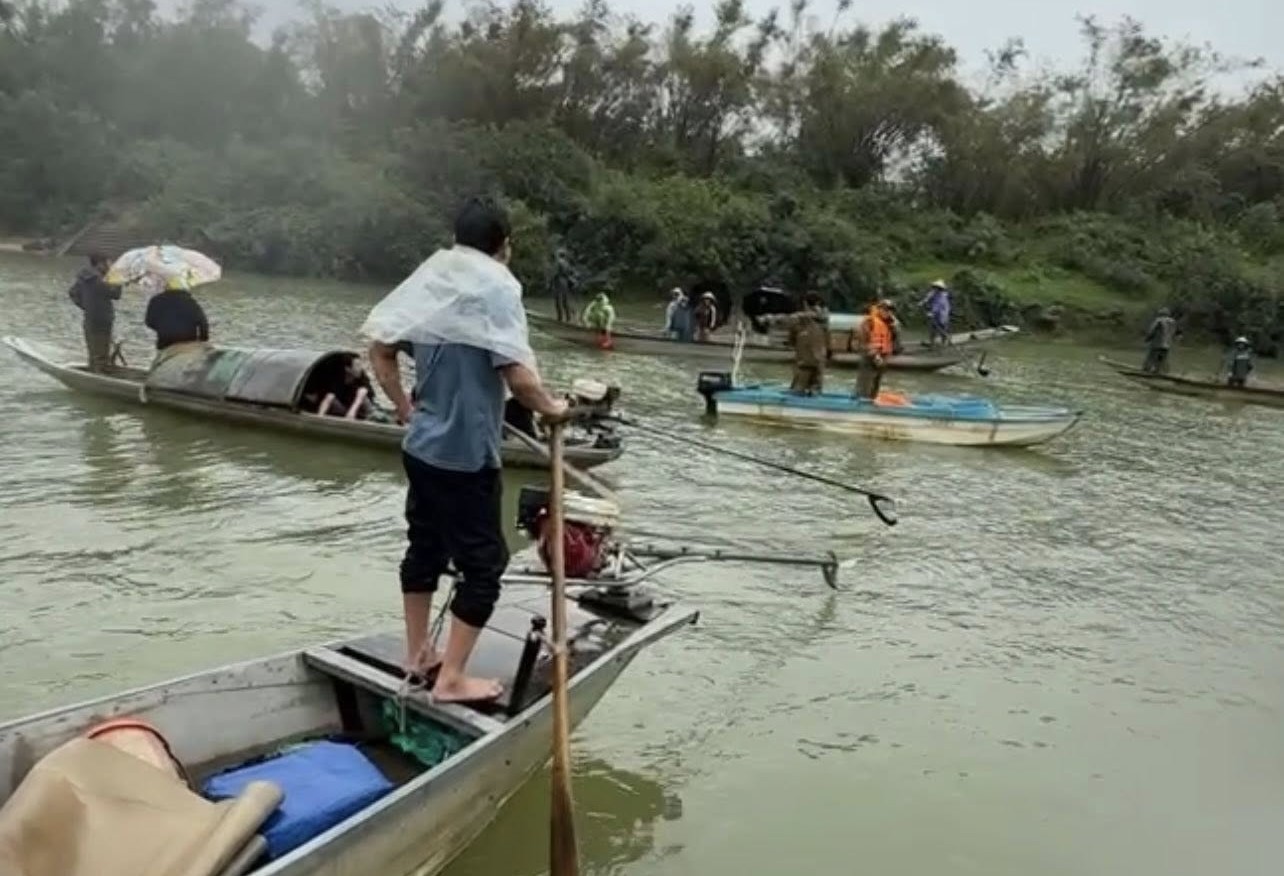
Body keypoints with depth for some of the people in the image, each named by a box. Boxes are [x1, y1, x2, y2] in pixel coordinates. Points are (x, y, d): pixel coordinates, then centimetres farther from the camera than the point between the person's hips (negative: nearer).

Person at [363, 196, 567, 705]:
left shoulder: (429, 278, 6)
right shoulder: (497, 286, -15)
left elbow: (379, 348, 7)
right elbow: (518, 378, -22)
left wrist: (405, 409, 14)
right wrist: (549, 407, -4)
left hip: (421, 446, 8)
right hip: (467, 454, -8)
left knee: (424, 547, 20)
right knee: (483, 563, 4)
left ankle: (417, 655, 33)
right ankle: (451, 679, 9)